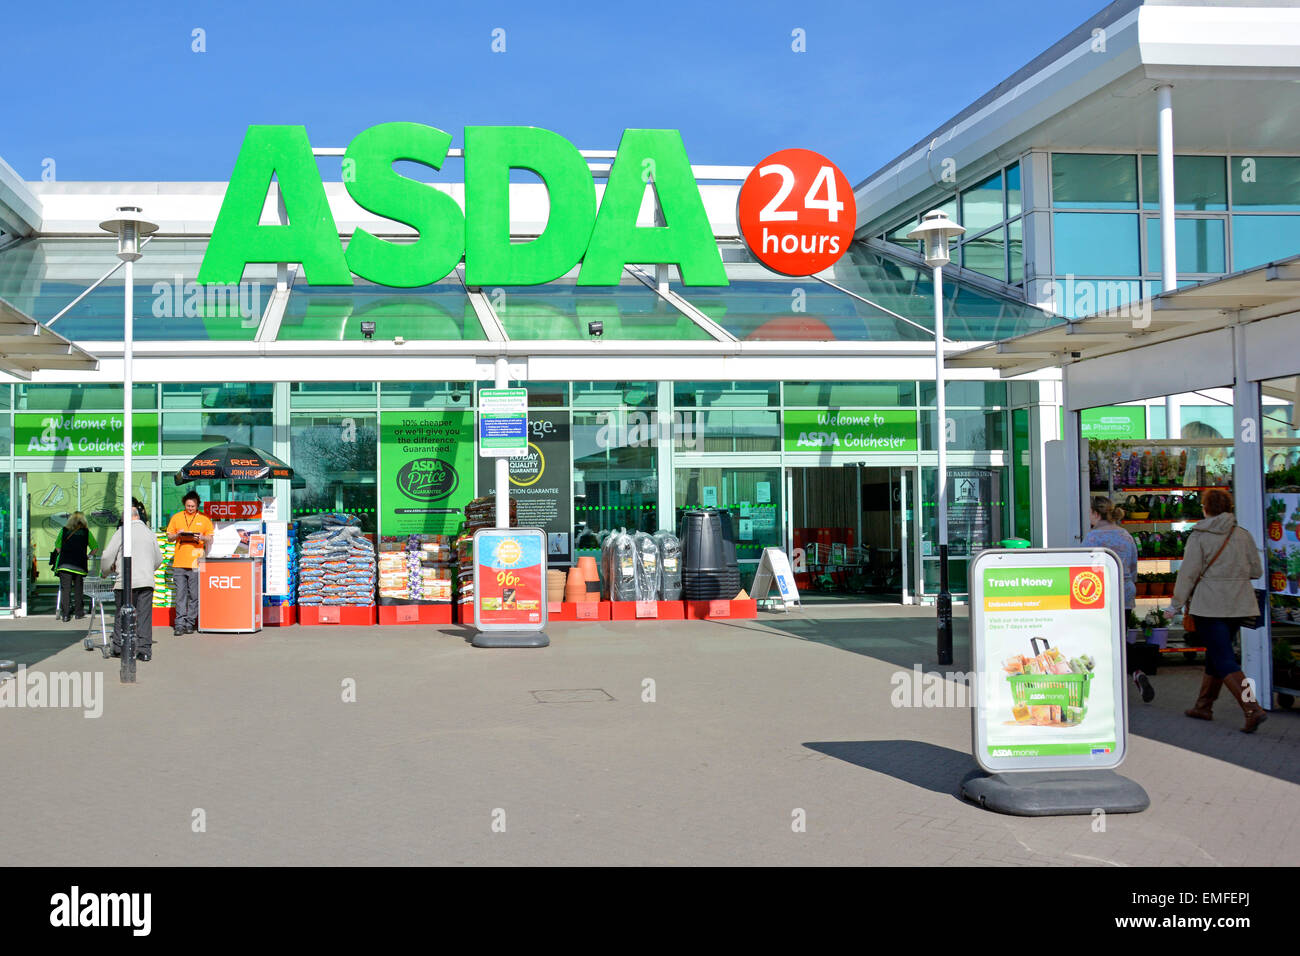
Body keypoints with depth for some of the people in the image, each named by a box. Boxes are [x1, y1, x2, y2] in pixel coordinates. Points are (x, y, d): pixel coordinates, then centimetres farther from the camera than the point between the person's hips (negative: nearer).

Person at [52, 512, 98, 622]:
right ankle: (78, 612, 13)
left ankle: (65, 614, -3)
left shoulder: (63, 530, 6)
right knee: (78, 589, 10)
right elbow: (95, 547, 6)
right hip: (80, 565, 0)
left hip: (64, 564, 0)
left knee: (65, 589, 1)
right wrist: (87, 556, 18)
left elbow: (57, 547, 10)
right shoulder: (86, 532, 4)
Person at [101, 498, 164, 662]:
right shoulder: (149, 533, 11)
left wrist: (107, 570, 19)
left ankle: (118, 645, 11)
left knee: (122, 615, 8)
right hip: (147, 581, 3)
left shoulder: (122, 532, -3)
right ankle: (145, 650, 2)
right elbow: (158, 559, 18)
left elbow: (108, 556, -1)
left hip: (127, 581, -3)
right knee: (145, 616, 3)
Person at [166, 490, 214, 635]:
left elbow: (211, 540, 10)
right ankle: (180, 624, -2)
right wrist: (177, 535, -6)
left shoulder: (204, 519, 8)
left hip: (196, 563, -1)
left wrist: (202, 538, -11)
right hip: (179, 563, 1)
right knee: (180, 595, -1)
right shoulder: (176, 517, 12)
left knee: (194, 595, 0)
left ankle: (190, 623, 7)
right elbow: (169, 537, 16)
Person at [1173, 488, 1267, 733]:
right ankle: (1203, 706, 27)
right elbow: (1256, 570, 8)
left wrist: (1178, 602, 0)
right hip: (1238, 605, 6)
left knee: (1224, 659, -6)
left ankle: (1253, 710, -19)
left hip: (1209, 606, -6)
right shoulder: (1243, 535, 5)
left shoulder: (1198, 537, -9)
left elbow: (1188, 573, -10)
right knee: (1216, 653, 19)